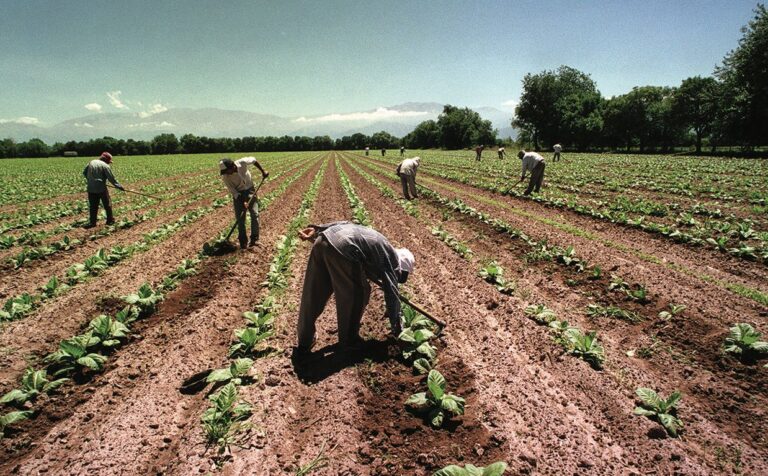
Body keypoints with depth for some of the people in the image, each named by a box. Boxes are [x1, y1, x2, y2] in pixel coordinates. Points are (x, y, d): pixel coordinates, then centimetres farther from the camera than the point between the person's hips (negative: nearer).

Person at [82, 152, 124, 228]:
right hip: (101, 188, -5)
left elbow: (84, 173, 15)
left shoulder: (91, 162, 10)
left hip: (91, 189, 5)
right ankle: (110, 220, 16)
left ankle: (91, 222, 7)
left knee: (93, 206, 9)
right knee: (107, 204, 10)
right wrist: (119, 186, -3)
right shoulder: (105, 166, -8)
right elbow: (111, 178, -10)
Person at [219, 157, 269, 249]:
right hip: (238, 194, 0)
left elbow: (254, 160, -6)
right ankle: (243, 241, 9)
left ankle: (254, 239, 3)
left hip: (249, 190, 0)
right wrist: (243, 202, -24)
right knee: (240, 217, -2)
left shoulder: (242, 163, -26)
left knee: (254, 214, -7)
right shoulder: (225, 177, -23)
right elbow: (233, 191, -17)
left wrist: (263, 171, -4)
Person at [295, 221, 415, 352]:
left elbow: (345, 224, 27)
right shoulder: (391, 259, 14)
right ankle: (348, 341, 30)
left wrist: (316, 230, 19)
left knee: (313, 295, 18)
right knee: (357, 294, 15)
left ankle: (304, 342, 34)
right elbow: (392, 294, 15)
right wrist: (396, 328, 25)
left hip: (323, 240, 8)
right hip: (343, 248, -8)